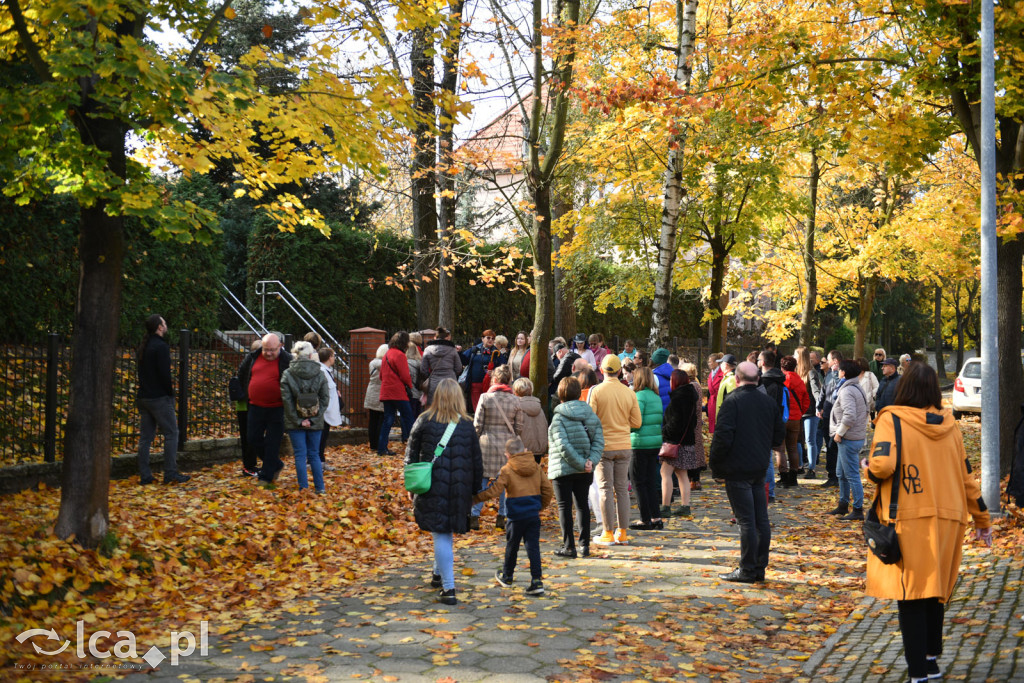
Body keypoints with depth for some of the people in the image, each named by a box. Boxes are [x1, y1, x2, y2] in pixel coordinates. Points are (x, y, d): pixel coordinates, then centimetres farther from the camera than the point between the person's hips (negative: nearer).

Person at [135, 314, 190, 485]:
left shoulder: (143, 347, 14)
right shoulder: (161, 346, -13)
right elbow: (164, 373, -19)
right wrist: (170, 390, -5)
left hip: (144, 397, 9)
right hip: (160, 398, -9)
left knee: (146, 437, 9)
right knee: (171, 434, -2)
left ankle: (144, 476, 10)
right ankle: (170, 474, -3)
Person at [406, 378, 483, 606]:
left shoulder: (424, 421, -2)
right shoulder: (467, 425, 2)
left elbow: (411, 455, 3)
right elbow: (477, 462, 6)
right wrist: (475, 491, 15)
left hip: (432, 487, -2)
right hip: (460, 489, 2)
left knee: (441, 535, -3)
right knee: (447, 532, 21)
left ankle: (448, 588, -7)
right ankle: (439, 574, 37)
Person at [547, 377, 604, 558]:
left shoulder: (558, 417, -11)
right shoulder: (591, 415, 4)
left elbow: (563, 446, -20)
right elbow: (599, 441, -4)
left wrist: (581, 464, -17)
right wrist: (591, 461, -12)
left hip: (563, 469, -5)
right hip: (584, 472, 5)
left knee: (565, 507, 3)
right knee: (582, 505, 14)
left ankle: (568, 546, 5)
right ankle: (584, 545, 15)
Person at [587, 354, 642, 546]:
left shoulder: (596, 391, -8)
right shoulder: (629, 393, 0)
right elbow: (637, 422, 3)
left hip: (603, 446, -3)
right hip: (624, 447, 3)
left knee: (606, 489, 2)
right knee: (622, 489, 9)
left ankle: (608, 534, 3)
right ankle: (622, 533, 12)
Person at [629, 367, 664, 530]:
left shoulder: (639, 396, -14)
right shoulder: (656, 397, 10)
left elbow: (636, 422, -19)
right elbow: (660, 420, 13)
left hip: (640, 445, -8)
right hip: (655, 443, 8)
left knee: (638, 482, 2)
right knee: (650, 481, 14)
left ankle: (645, 520, 3)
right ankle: (656, 518, 14)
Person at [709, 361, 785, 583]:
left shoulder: (732, 402, -11)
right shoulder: (769, 403, 9)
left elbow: (723, 436, -18)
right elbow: (779, 436, 14)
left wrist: (714, 464, -6)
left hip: (737, 469, -6)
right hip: (760, 469, 7)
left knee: (746, 521, -5)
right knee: (761, 520, 9)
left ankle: (747, 570, 0)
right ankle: (760, 568, 15)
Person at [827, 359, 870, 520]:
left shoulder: (847, 391, -17)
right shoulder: (858, 388, 14)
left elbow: (849, 416, -28)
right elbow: (864, 412, 20)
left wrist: (839, 433, -17)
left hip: (849, 439, -11)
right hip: (858, 436, 11)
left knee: (852, 475, -5)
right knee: (841, 473, 20)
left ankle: (858, 510, -1)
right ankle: (843, 506, 29)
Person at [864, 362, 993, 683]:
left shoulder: (892, 420, -7)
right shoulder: (949, 425, 8)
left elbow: (883, 465, -21)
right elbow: (966, 474, 12)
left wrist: (868, 468, 2)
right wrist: (982, 519, 20)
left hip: (908, 520, -5)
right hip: (947, 520, 5)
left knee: (910, 597, 0)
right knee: (934, 591, 19)